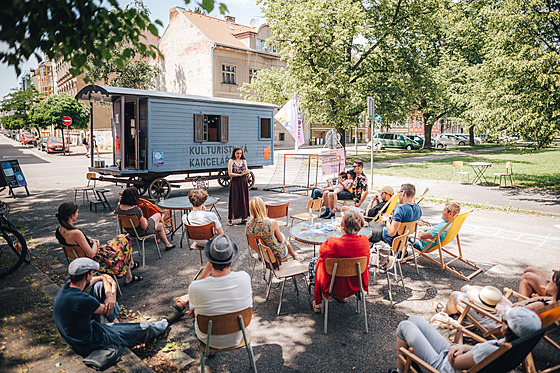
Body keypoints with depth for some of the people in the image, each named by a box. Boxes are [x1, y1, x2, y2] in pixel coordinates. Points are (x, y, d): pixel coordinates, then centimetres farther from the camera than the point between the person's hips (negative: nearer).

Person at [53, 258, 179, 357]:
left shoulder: (68, 286, -8)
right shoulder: (81, 300, -36)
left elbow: (104, 277, 6)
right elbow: (107, 310, -18)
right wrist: (113, 290, -3)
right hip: (89, 345, -8)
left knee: (100, 285, 4)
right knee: (144, 328, 1)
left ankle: (116, 322, 17)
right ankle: (165, 323, 35)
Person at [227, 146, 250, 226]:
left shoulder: (244, 161, 12)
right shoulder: (231, 161, 0)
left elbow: (247, 171, 7)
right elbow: (230, 174, -9)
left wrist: (247, 172, -16)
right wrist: (240, 174, -13)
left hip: (244, 183, 4)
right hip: (235, 183, -4)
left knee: (244, 200, 4)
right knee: (234, 200, -5)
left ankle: (244, 218, 12)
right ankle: (230, 219, 1)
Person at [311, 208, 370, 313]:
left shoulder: (333, 243, -31)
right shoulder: (364, 241, -17)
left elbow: (321, 251, -7)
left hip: (336, 286, -5)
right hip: (356, 285, 5)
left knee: (314, 261, 21)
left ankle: (318, 303, 33)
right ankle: (341, 296, 47)